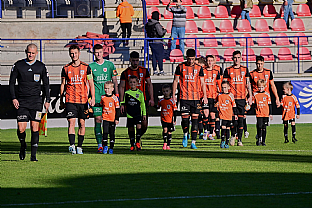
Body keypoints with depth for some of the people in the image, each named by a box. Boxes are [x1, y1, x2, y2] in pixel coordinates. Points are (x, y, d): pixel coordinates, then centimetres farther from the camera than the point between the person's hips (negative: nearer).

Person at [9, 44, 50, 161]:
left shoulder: (41, 66, 6)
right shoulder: (18, 65, 4)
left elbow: (46, 84, 12)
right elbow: (12, 83, 7)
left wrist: (47, 100, 4)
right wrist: (13, 98, -4)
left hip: (36, 101, 0)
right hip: (21, 102, 0)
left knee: (35, 128, -5)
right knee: (21, 128, -9)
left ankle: (33, 155, 1)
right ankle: (23, 145, 22)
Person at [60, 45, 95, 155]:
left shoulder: (86, 67, 3)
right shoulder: (66, 68, 6)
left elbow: (91, 83, 4)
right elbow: (63, 85, 13)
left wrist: (93, 98, -7)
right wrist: (61, 101, 11)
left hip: (83, 100, 0)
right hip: (70, 100, 0)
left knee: (82, 124, 5)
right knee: (71, 122, -12)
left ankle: (79, 147, 14)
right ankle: (72, 145, -19)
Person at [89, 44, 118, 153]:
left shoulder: (109, 64, 7)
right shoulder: (90, 66, 5)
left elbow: (114, 81, 10)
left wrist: (117, 95, 3)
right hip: (96, 98, -1)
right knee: (98, 120, -6)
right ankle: (99, 145, -6)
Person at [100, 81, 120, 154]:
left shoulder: (114, 98, -6)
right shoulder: (103, 97, 6)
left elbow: (118, 109, -3)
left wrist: (117, 119, -6)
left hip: (113, 119, -2)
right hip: (105, 118, 2)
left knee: (112, 133, 5)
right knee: (105, 132, -7)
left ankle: (111, 148, 13)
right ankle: (105, 146, 5)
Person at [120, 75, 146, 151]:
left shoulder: (140, 93, 3)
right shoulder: (126, 93, 4)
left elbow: (143, 104, 8)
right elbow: (124, 102, 14)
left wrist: (144, 114, 8)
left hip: (138, 114, -1)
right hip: (129, 114, 1)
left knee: (139, 126, -17)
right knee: (130, 129, 4)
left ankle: (137, 142, -4)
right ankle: (132, 145, 15)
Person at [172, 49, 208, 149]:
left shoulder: (199, 68, 6)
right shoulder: (180, 67, 4)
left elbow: (202, 83, 10)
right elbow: (175, 81, 9)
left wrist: (205, 96, 1)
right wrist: (173, 95, 3)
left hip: (196, 97, 1)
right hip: (184, 97, -1)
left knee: (195, 119, -1)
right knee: (185, 118, -9)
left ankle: (193, 142, 2)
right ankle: (185, 135, 19)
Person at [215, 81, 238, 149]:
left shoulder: (230, 95, 0)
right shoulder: (219, 95, 5)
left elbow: (234, 105, 5)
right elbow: (217, 103, 22)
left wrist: (235, 114, 6)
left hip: (229, 115, 0)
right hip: (222, 115, 0)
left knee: (228, 128, 6)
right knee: (223, 128, -10)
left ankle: (227, 143, 11)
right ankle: (223, 141, 1)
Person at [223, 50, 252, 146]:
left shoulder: (245, 69, 10)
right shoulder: (228, 70, 4)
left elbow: (248, 84, 11)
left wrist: (250, 97, 4)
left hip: (242, 98, 2)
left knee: (241, 119, 0)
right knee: (233, 119, -8)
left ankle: (239, 140, 5)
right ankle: (233, 136, 15)